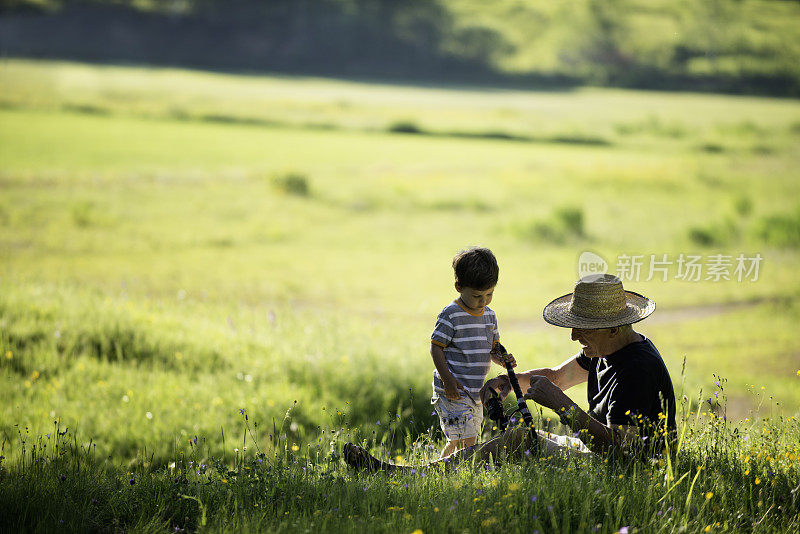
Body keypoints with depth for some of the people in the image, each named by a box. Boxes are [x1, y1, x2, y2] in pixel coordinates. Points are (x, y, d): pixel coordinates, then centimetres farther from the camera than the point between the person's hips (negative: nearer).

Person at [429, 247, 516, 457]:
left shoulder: (489, 315, 10)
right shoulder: (451, 315, -12)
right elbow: (436, 347, -11)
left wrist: (501, 359, -3)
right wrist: (448, 380, -19)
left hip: (475, 391, 8)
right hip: (453, 391, -8)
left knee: (457, 443, 14)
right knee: (464, 442, -14)